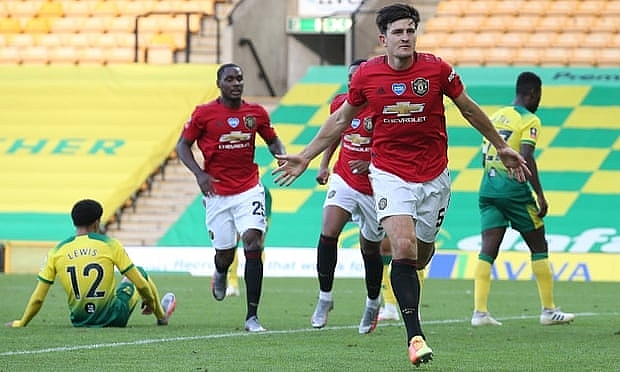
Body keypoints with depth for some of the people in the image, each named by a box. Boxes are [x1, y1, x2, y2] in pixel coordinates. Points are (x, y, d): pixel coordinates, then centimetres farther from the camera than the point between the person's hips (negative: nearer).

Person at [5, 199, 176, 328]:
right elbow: (141, 283, -7)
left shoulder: (57, 252, -6)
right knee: (140, 273, 24)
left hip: (79, 322, 3)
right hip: (113, 319, -3)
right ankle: (161, 316, 46)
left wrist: (21, 323, 10)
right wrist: (151, 302, 14)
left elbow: (38, 298, -5)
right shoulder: (110, 245, -12)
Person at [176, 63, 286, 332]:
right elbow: (183, 145, 3)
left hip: (249, 189, 1)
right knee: (225, 253, 2)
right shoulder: (204, 113, -3)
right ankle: (220, 274, 45)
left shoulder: (256, 112, 4)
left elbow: (272, 140, 18)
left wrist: (282, 156, -4)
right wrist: (199, 174, -11)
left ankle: (252, 316, -13)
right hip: (217, 192, -1)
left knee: (253, 243, -16)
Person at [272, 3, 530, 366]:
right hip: (390, 174, -1)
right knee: (404, 247, -19)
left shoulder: (437, 69, -8)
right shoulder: (366, 75, -6)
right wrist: (305, 157, 12)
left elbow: (469, 109, 8)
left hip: (434, 176, 1)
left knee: (421, 253, 9)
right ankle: (415, 336, -16)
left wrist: (502, 147, 15)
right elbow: (341, 120, 10)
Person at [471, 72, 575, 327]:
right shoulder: (529, 120, -7)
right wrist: (540, 195, -17)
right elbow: (526, 158, -19)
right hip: (514, 190, -6)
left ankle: (479, 312, -9)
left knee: (488, 251, 1)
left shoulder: (495, 116, 15)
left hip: (488, 189, 6)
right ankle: (548, 310, 12)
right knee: (539, 248, 7)